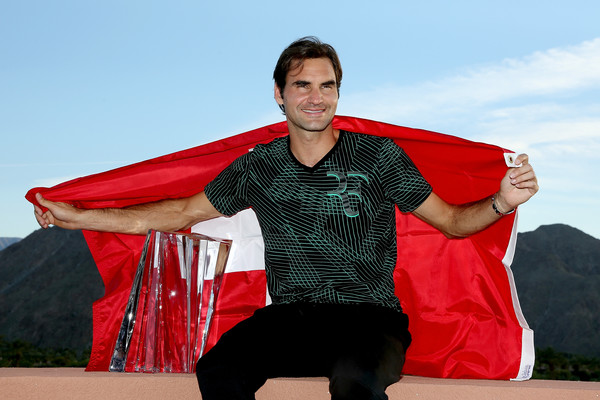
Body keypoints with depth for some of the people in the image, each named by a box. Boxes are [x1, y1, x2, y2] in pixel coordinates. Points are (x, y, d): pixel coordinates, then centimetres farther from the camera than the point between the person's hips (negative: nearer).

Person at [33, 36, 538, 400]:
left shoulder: (377, 156, 2)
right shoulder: (258, 168, 10)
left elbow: (451, 220, 5)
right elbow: (183, 211, 18)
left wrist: (500, 203, -18)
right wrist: (78, 216, 17)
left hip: (369, 315, -2)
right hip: (289, 316, 3)